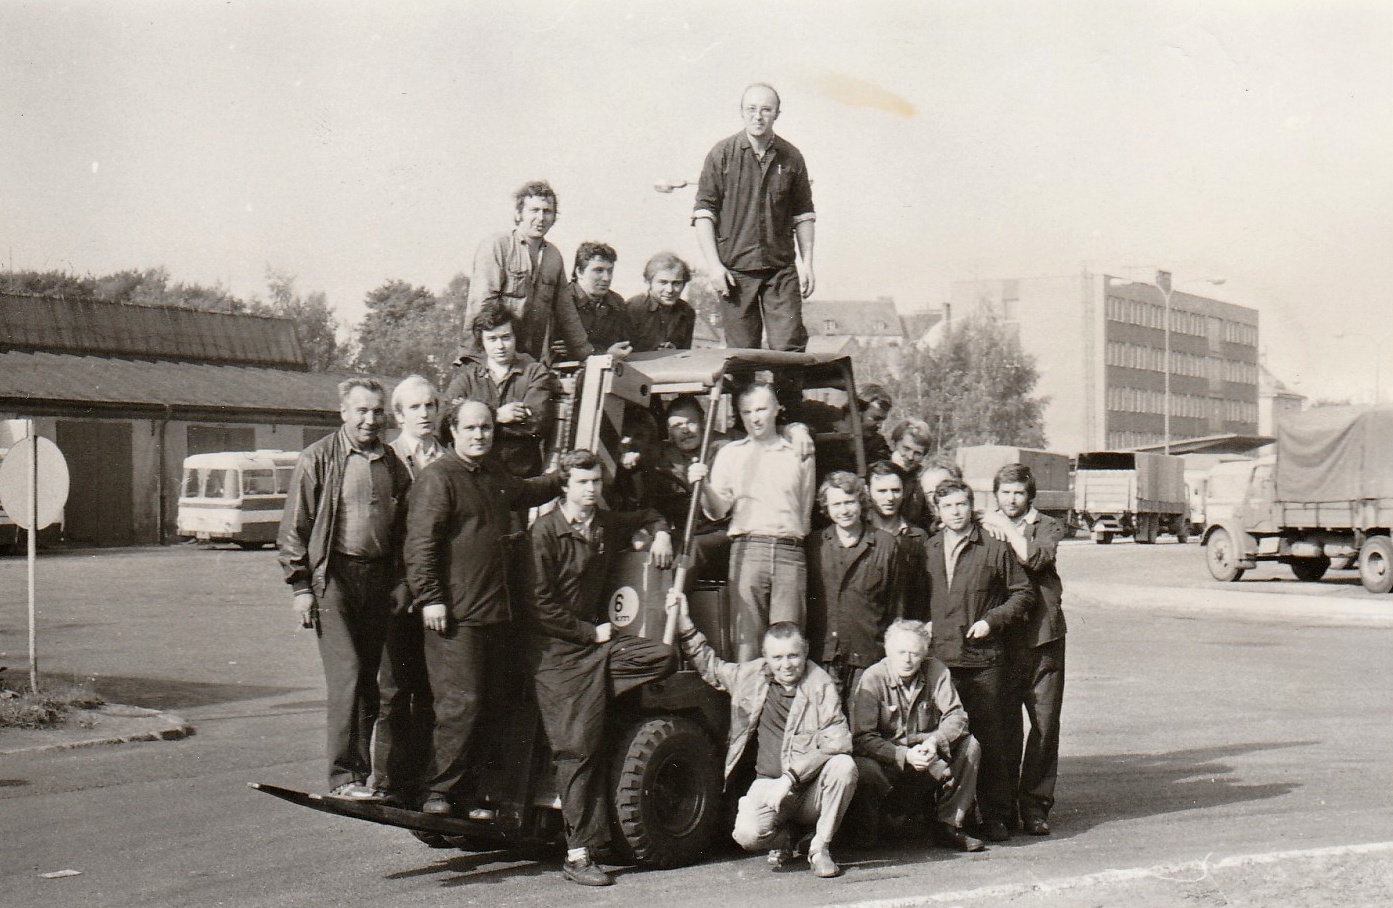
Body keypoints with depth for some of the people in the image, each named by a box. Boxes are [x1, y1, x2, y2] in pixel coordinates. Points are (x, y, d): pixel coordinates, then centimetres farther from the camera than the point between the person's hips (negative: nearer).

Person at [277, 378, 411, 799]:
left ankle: (362, 773, 15)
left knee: (370, 679, 7)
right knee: (346, 673, -12)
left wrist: (399, 583, 11)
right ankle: (343, 777, -9)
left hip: (378, 578, 5)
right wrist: (301, 586, -6)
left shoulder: (394, 466, 12)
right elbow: (294, 528, -1)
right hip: (333, 575, -5)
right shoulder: (318, 460, -2)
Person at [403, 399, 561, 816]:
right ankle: (438, 793, -4)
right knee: (459, 704, -11)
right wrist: (429, 597, -19)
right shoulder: (437, 478, -8)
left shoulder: (496, 479, 19)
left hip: (496, 611, 9)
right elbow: (420, 542, -14)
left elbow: (530, 491, 43)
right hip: (455, 614, -8)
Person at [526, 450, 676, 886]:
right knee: (579, 747, -10)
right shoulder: (546, 531, -8)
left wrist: (660, 533, 14)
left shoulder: (608, 525, 12)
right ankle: (579, 854, -4)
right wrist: (591, 633, -11)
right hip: (559, 650, -7)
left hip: (598, 636, 7)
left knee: (664, 658, -16)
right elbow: (541, 603, -12)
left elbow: (648, 516, 35)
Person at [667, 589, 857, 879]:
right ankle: (783, 839, 12)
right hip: (768, 784, 1)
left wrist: (791, 778, -23)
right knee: (747, 834, -28)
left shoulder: (821, 685, -8)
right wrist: (684, 624, 15)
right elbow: (711, 666, 24)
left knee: (844, 766, -33)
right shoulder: (751, 676, 5)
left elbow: (838, 741, -18)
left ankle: (821, 848, -11)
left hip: (812, 788, -1)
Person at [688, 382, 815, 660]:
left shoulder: (798, 454, 17)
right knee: (748, 634, -6)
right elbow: (718, 510, 4)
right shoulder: (730, 453, 15)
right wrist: (703, 487, -13)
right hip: (747, 549, 0)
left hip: (790, 552, 0)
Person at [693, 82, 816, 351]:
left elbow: (803, 215, 12)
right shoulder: (722, 154, 0)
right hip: (735, 269, -1)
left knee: (789, 347, -6)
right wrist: (714, 264, -8)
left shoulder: (791, 157, 6)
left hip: (781, 269, 1)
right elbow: (704, 212, -1)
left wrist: (807, 264, 6)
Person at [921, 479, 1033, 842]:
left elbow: (1023, 592, 6)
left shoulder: (994, 548, 2)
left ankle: (996, 815, 9)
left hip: (984, 658, -3)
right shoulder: (927, 550, 11)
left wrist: (992, 620, -5)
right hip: (939, 658, 3)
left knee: (990, 738, 0)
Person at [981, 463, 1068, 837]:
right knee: (1002, 724, 0)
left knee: (1045, 722, -1)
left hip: (1043, 637, 0)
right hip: (999, 638, 0)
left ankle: (1035, 804, 7)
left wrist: (1007, 527, -4)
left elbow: (1036, 558, -11)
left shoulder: (1047, 526, 11)